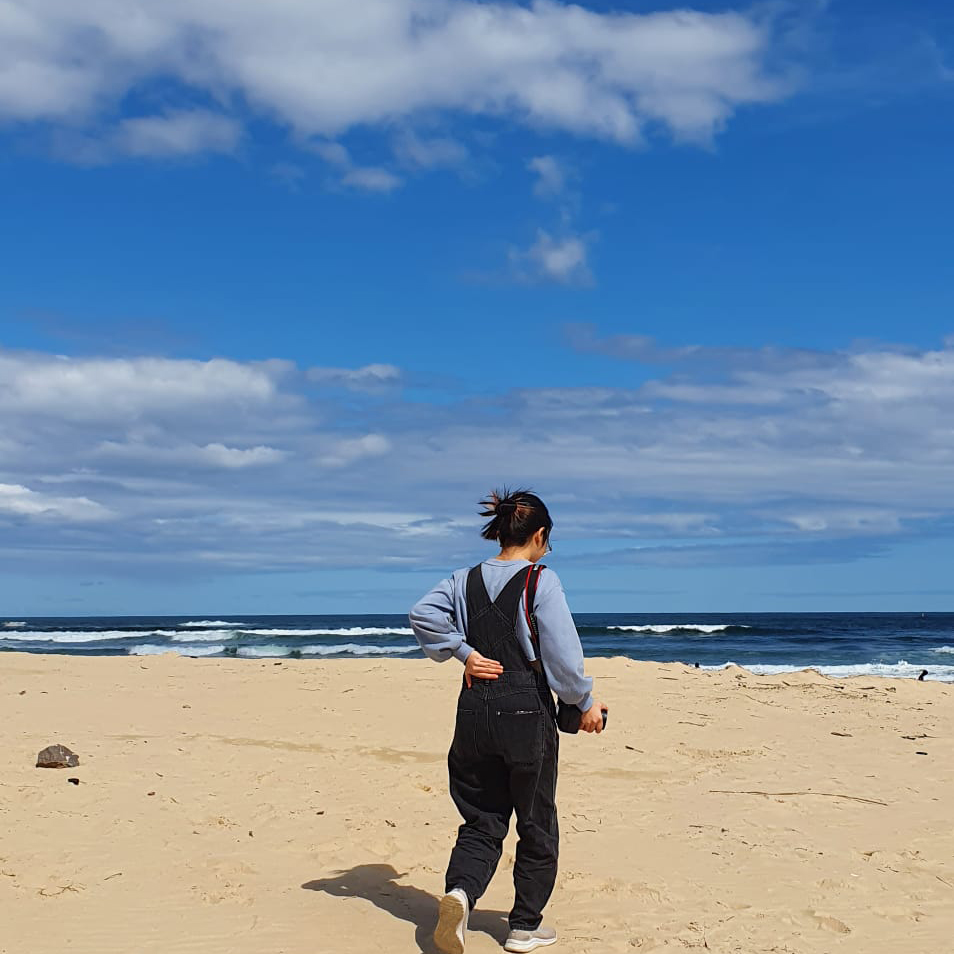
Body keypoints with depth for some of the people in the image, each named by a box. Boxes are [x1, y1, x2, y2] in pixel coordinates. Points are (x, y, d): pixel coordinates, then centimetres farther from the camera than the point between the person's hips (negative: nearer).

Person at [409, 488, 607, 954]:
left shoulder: (466, 579, 6)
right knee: (537, 824, 13)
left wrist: (463, 652, -2)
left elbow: (422, 614, -4)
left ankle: (460, 891, -15)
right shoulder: (541, 581, -9)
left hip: (475, 710, 5)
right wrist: (586, 703, 0)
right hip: (526, 711, -4)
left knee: (482, 821, 12)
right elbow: (562, 653, -12)